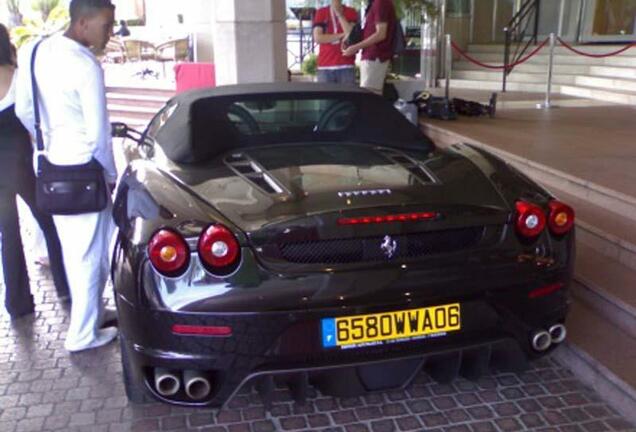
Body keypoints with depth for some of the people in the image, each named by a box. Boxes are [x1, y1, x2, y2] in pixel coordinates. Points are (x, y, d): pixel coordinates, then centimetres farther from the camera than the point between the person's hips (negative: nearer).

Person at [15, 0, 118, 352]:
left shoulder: (34, 52, 4)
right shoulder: (86, 65, -20)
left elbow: (23, 111, 10)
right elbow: (98, 134, -18)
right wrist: (111, 175, -4)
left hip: (49, 168, 8)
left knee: (72, 250, 20)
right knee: (89, 254, 5)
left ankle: (89, 313, 36)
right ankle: (83, 334, 16)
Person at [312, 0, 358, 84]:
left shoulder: (351, 12, 8)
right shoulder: (321, 12, 9)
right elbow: (317, 38, -3)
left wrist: (339, 14, -8)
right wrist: (342, 35, -7)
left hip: (346, 66, -1)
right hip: (325, 66, 1)